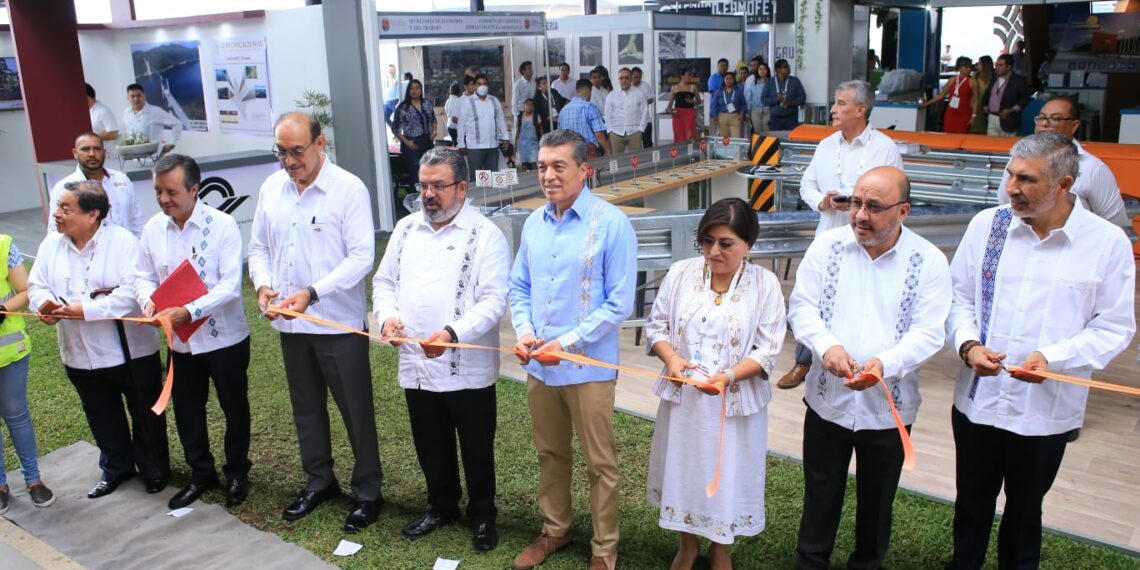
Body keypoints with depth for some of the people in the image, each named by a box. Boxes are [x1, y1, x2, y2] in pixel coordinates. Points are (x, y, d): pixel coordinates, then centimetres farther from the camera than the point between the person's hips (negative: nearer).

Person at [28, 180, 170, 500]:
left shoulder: (123, 242, -16)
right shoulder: (51, 245, 2)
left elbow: (133, 291, -24)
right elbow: (37, 285, 5)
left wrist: (85, 310, -26)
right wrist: (44, 304, -18)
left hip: (131, 350, -5)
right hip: (80, 353, 5)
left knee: (145, 413, 10)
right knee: (102, 417, 20)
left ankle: (154, 469, 29)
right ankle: (116, 467, 40)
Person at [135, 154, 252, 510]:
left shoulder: (222, 225, -15)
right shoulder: (153, 228, -1)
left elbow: (231, 284, -20)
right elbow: (144, 276, 7)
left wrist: (189, 311, -29)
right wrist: (148, 301, -16)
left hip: (224, 336, -4)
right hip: (179, 340, 5)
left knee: (234, 408, 12)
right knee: (187, 411, 16)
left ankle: (237, 473, 32)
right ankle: (201, 474, 36)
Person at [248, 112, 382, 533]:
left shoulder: (349, 189, -12)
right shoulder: (271, 188, 5)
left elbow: (361, 257, -16)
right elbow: (259, 246, 12)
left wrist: (312, 293, -24)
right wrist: (263, 285, -7)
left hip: (339, 322, -6)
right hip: (290, 323, 6)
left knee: (356, 410, 4)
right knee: (306, 407, 19)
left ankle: (367, 492, 21)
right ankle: (319, 481, 38)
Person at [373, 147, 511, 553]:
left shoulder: (485, 235, -9)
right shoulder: (406, 229, 9)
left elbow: (493, 300, -16)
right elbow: (384, 282, 14)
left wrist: (452, 333, -29)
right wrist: (387, 316, -7)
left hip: (467, 368, -5)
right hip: (416, 364, 5)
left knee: (476, 449, 11)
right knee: (431, 446, 20)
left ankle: (482, 516, 32)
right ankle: (441, 507, 41)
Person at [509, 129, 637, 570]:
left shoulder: (611, 224, -12)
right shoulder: (534, 223, 6)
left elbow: (620, 302, -13)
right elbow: (519, 287, 13)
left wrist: (568, 342, -18)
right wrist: (524, 331, -6)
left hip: (588, 365, -5)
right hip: (537, 365, 5)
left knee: (600, 463, 8)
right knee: (550, 454, 20)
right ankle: (554, 530, 40)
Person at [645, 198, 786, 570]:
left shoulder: (765, 284, -10)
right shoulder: (681, 273, -5)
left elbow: (768, 350, -11)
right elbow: (656, 325, 2)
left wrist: (730, 376, -27)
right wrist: (670, 358, -18)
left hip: (736, 400, -2)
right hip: (683, 396, 2)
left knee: (727, 476, 12)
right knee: (682, 470, 16)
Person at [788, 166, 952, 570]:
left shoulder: (929, 262, -7)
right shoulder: (827, 245, -4)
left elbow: (929, 333, -12)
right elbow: (801, 306, -5)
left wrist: (885, 363, -31)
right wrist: (827, 345, -25)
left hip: (888, 406, 0)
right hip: (827, 399, 1)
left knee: (876, 501, 18)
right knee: (820, 497, 15)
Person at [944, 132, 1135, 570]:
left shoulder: (1107, 242, -9)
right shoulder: (986, 224, -4)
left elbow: (1114, 328, -6)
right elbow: (959, 297, 2)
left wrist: (1053, 358, -21)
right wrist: (968, 344, -15)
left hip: (1046, 410, -2)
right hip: (977, 399, 2)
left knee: (1025, 511, 19)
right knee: (972, 504, 19)